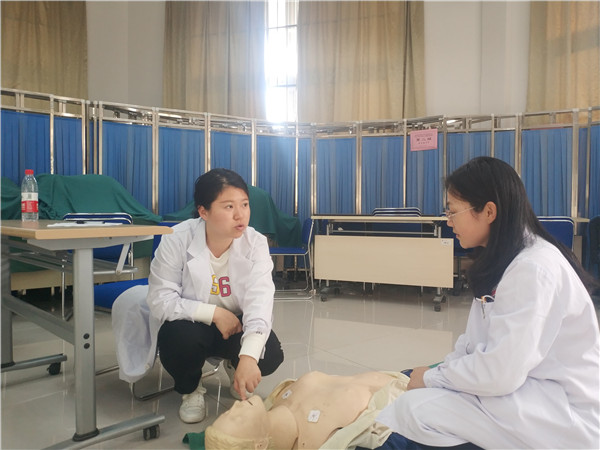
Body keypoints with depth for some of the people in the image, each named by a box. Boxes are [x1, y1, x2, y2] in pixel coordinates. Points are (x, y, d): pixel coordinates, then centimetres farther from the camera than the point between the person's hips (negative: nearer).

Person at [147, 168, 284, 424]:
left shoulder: (256, 243, -20)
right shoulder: (177, 240, -21)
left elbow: (259, 301, -31)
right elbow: (160, 300, -20)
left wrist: (248, 357, -47)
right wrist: (214, 313, -29)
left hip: (237, 324, 1)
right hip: (192, 323, -1)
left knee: (270, 356, -26)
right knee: (180, 336, -34)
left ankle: (235, 368, 15)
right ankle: (190, 389, 3)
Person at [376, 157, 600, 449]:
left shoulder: (534, 269, -23)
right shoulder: (502, 261, 6)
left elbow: (499, 373, -26)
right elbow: (475, 343, 6)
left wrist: (432, 378, -13)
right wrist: (436, 375, -6)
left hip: (565, 410, -9)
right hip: (523, 381, 9)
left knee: (418, 407, -20)